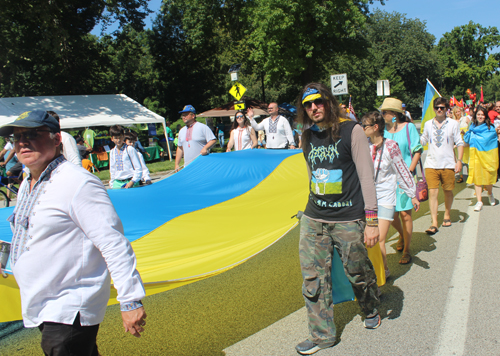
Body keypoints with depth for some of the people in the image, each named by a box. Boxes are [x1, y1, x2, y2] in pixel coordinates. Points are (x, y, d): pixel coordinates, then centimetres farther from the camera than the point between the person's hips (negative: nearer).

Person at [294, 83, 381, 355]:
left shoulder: (351, 130, -6)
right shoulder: (308, 137, 9)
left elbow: (366, 174, -9)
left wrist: (371, 219, -13)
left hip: (348, 220, -4)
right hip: (313, 220, 4)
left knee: (358, 274, 11)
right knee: (313, 279, 3)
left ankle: (371, 310, 41)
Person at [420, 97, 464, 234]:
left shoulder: (453, 123, 2)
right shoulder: (428, 124, 8)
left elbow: (459, 143, 2)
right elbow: (422, 141, 13)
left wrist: (459, 160, -7)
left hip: (448, 164, 0)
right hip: (431, 164, 0)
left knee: (448, 191, 12)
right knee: (433, 192, -8)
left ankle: (447, 215, 35)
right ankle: (434, 223, -7)